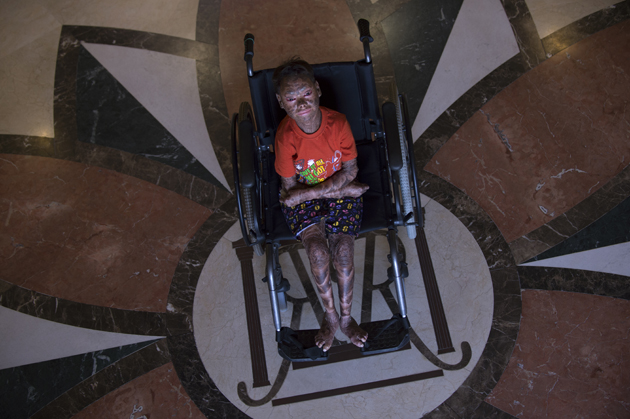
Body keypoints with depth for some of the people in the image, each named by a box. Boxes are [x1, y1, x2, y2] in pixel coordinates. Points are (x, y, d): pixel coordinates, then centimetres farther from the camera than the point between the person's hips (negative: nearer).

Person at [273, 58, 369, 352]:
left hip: (342, 192, 1)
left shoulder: (337, 123, -17)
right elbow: (290, 187, -12)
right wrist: (340, 190, -16)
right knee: (318, 252, -22)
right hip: (301, 199, 0)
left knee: (343, 251, -18)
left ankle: (346, 316, 8)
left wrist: (308, 193, -21)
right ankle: (330, 315, 5)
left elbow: (350, 170, -10)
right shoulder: (285, 137, -20)